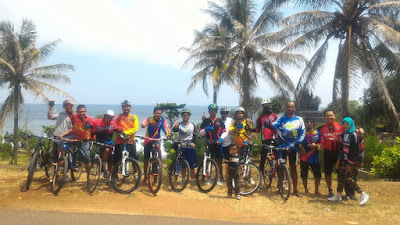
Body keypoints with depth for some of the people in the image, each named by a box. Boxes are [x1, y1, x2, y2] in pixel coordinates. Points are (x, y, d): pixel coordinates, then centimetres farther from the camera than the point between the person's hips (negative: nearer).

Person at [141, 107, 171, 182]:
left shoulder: (162, 119, -13)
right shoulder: (149, 119, -18)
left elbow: (165, 127, -27)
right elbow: (143, 124, -36)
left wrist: (168, 133, -47)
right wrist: (144, 125, -60)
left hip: (156, 139, 0)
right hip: (148, 139, 0)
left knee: (158, 146, -35)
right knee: (146, 158, 4)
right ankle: (145, 176, 19)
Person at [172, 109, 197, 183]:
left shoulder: (192, 125, 5)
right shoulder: (179, 125, -1)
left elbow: (195, 135, 8)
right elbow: (174, 130, -19)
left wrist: (193, 142, -7)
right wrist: (175, 127, -40)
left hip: (191, 147, 1)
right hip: (182, 147, -1)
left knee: (192, 165, 4)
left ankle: (192, 180, 16)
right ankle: (183, 179, 18)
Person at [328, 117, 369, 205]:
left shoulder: (353, 135, -14)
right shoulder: (343, 134, 10)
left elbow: (355, 150, -17)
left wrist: (350, 163, -17)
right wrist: (339, 160, 14)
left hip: (352, 161, -8)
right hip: (344, 160, 8)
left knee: (347, 178, -9)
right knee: (340, 176, 9)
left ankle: (363, 195, 2)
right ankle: (338, 195, 20)